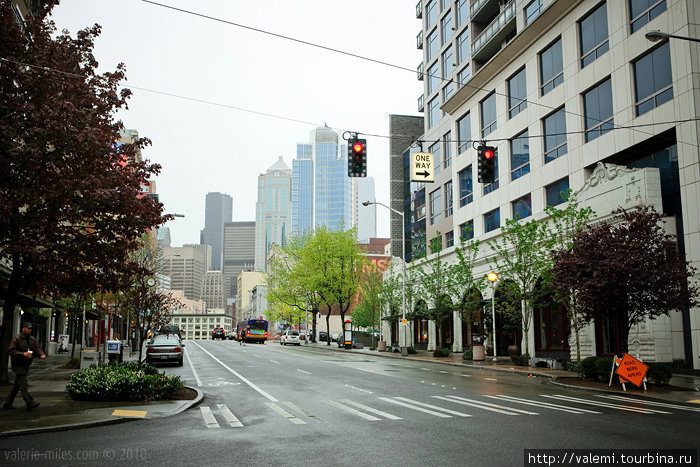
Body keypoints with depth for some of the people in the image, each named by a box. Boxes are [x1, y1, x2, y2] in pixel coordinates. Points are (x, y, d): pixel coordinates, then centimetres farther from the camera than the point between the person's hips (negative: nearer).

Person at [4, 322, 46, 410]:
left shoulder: (32, 339, 12)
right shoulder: (16, 338, -8)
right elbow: (11, 351, -14)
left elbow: (37, 348, 7)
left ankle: (8, 403, 22)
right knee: (23, 385, -11)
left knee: (17, 385, 13)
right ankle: (30, 403, -15)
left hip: (26, 365, 8)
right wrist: (23, 354, -27)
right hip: (18, 365, -8)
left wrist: (42, 354, -14)